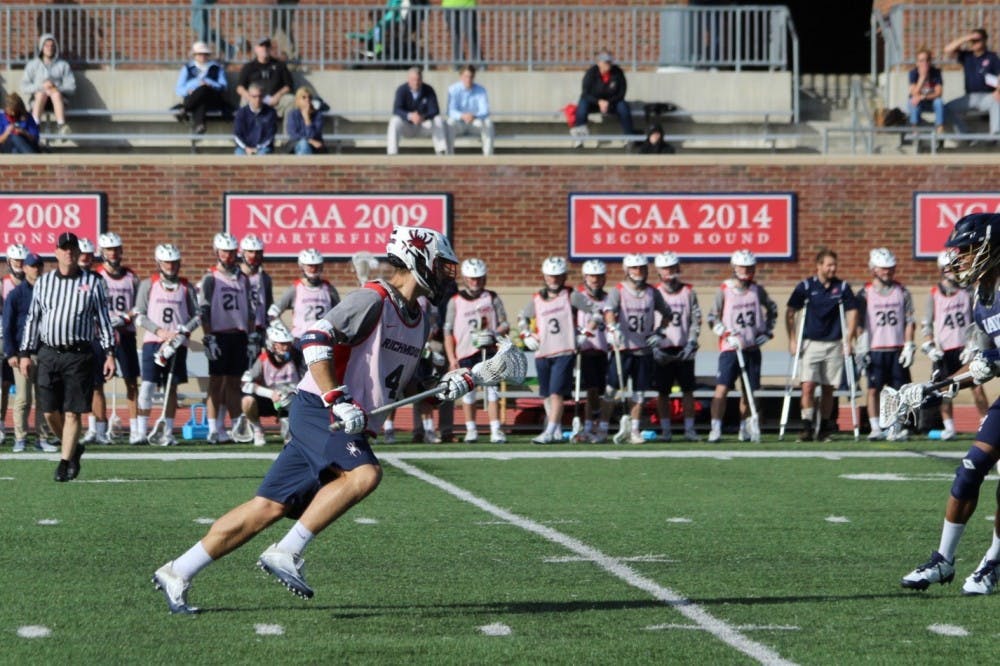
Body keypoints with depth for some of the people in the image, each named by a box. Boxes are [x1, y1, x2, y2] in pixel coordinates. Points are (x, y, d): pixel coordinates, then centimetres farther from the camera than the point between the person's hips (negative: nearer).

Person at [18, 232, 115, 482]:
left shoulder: (93, 283, 4)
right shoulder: (43, 282, 11)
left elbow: (103, 320, 6)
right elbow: (32, 319, 14)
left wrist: (109, 353, -1)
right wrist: (25, 353, 10)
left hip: (78, 355, -3)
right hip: (49, 353, 3)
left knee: (72, 412, -4)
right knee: (50, 411, 1)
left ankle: (66, 462, 3)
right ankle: (73, 448, 23)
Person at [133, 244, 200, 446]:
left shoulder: (186, 287, 10)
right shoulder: (148, 284, 5)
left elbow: (197, 316, 10)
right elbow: (139, 316, 1)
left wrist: (183, 331, -8)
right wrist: (159, 331, -11)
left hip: (177, 344, 2)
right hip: (153, 341, -2)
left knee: (171, 388, 5)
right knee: (147, 386, -10)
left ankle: (168, 433, 10)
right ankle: (141, 432, -8)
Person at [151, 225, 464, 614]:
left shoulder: (419, 323, 17)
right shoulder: (373, 300, -11)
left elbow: (402, 382, 28)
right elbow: (315, 341, -19)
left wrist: (448, 385, 10)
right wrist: (338, 401, -25)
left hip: (350, 429, 8)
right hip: (318, 410, -8)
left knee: (270, 508, 3)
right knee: (364, 475, -30)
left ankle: (177, 574, 7)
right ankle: (286, 553, -24)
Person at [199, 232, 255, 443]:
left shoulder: (243, 279, 15)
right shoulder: (210, 279, -1)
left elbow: (251, 310, 17)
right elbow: (203, 311, -6)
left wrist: (250, 336, 10)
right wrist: (208, 338, -13)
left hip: (238, 335, 5)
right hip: (219, 335, -5)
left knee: (234, 382, 5)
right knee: (216, 382, -3)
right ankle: (213, 429, -3)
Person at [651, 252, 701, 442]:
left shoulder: (688, 292, 7)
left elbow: (696, 320, 6)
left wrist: (691, 344, -5)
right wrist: (653, 348, -7)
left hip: (684, 349, 1)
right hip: (662, 351, -1)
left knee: (688, 390, -1)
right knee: (663, 392, 2)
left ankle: (689, 429, 3)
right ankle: (665, 430, 9)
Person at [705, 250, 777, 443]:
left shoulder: (757, 290, 6)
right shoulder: (725, 291, -3)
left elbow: (772, 310, 21)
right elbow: (713, 317, 1)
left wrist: (767, 331, 11)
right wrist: (727, 335, -10)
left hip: (753, 348, 4)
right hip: (730, 348, -3)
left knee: (749, 391, 9)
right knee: (722, 388, -13)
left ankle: (745, 429, 20)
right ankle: (715, 429, -14)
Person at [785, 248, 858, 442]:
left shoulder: (842, 287, 3)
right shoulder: (805, 286, -1)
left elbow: (852, 312, 8)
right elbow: (790, 313, 3)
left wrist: (849, 339, 1)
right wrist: (792, 340, -2)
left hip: (834, 344, 2)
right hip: (810, 344, -2)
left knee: (828, 389, 5)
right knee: (808, 386, -12)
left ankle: (824, 429, 14)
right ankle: (807, 427, -11)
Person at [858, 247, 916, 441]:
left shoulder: (902, 292, 8)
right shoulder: (866, 293, 4)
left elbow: (910, 321, 7)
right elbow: (859, 323, 3)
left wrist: (908, 346, -2)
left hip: (897, 348, 1)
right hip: (875, 349, -1)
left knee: (899, 389, -1)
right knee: (873, 389, -3)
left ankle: (896, 427, 4)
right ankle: (875, 429, 1)